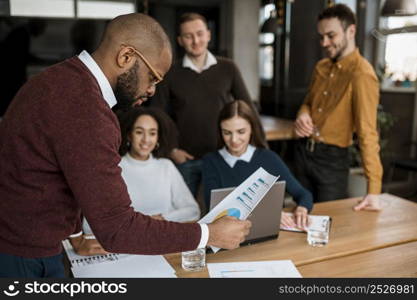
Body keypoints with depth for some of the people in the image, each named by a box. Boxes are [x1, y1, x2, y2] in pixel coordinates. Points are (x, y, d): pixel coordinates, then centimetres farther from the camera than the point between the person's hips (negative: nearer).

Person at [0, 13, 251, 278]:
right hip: (23, 256, -9)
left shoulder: (64, 80, 3)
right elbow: (117, 229, -26)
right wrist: (210, 235, -19)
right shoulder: (85, 111, -28)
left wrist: (75, 230, 10)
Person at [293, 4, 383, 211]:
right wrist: (303, 115, -7)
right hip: (303, 150, 7)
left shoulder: (361, 74, -19)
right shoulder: (321, 67, 4)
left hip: (332, 158, -7)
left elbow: (367, 132, -25)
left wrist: (374, 190, -29)